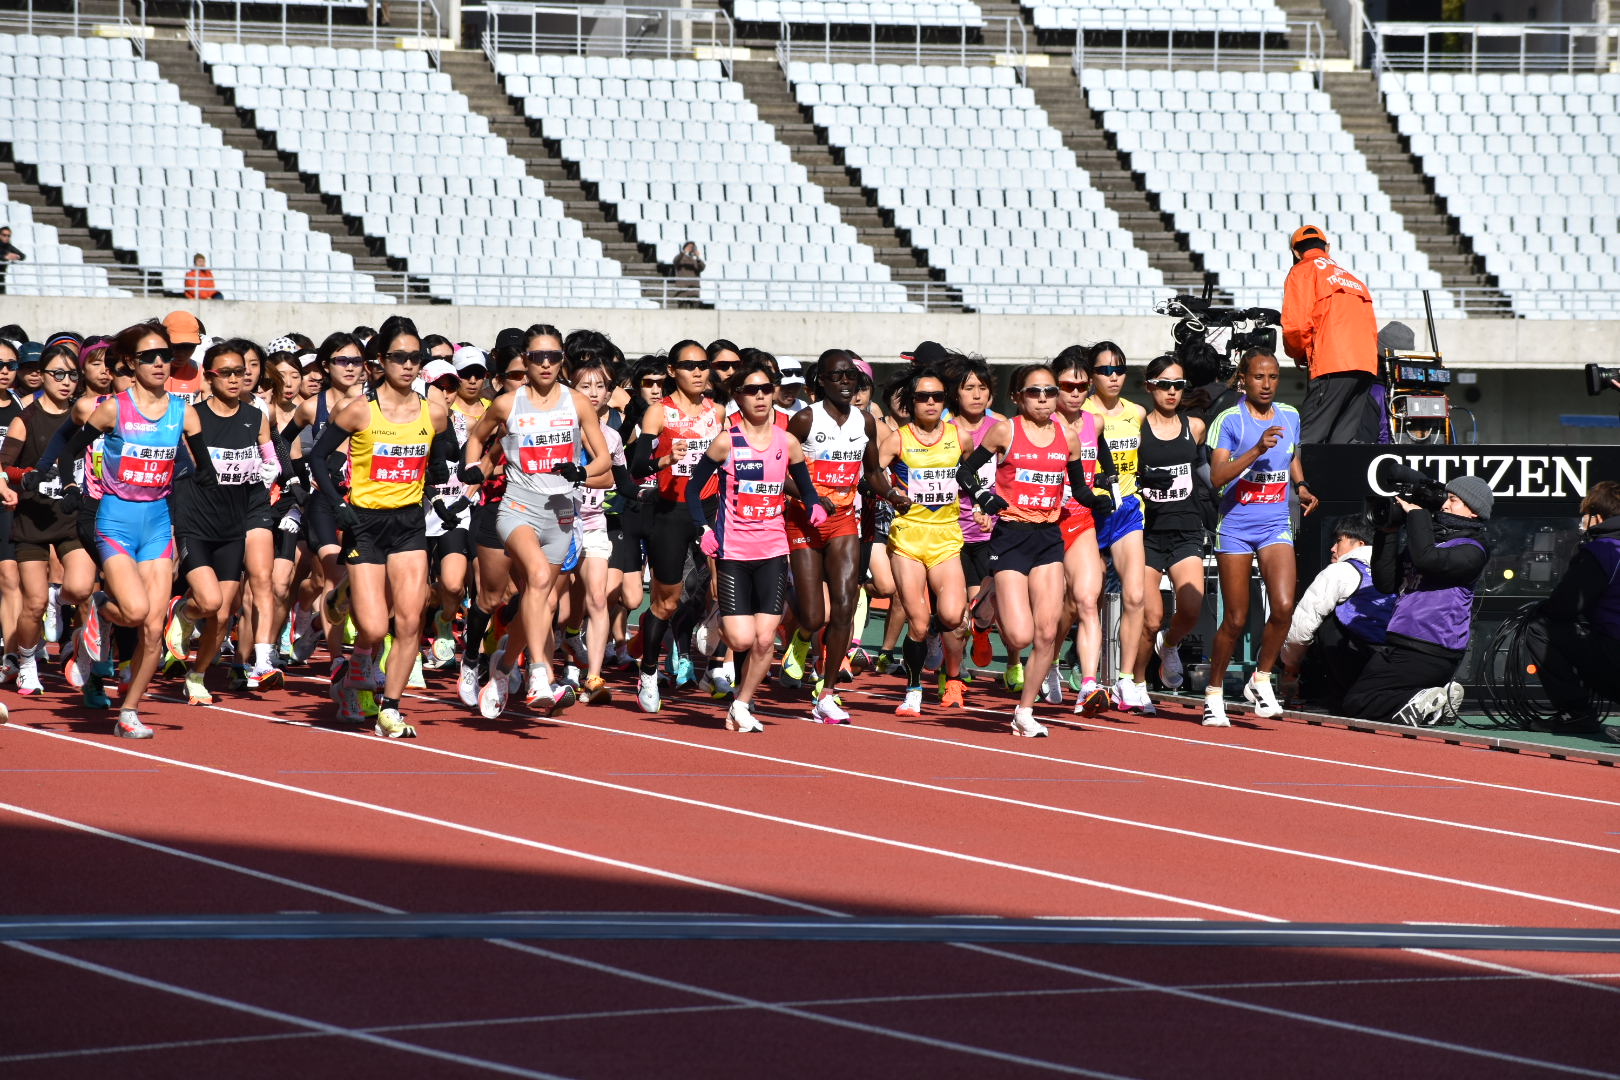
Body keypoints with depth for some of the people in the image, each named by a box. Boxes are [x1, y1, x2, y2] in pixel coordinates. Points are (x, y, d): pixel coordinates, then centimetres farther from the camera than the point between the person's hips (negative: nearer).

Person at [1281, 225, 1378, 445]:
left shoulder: (1302, 272, 7)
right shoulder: (1351, 278, 29)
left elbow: (1296, 324, -6)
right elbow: (1372, 329, 24)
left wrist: (1299, 354, 12)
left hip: (1332, 368, -7)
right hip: (1367, 366, 7)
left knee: (1309, 440, -10)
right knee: (1345, 441, 4)